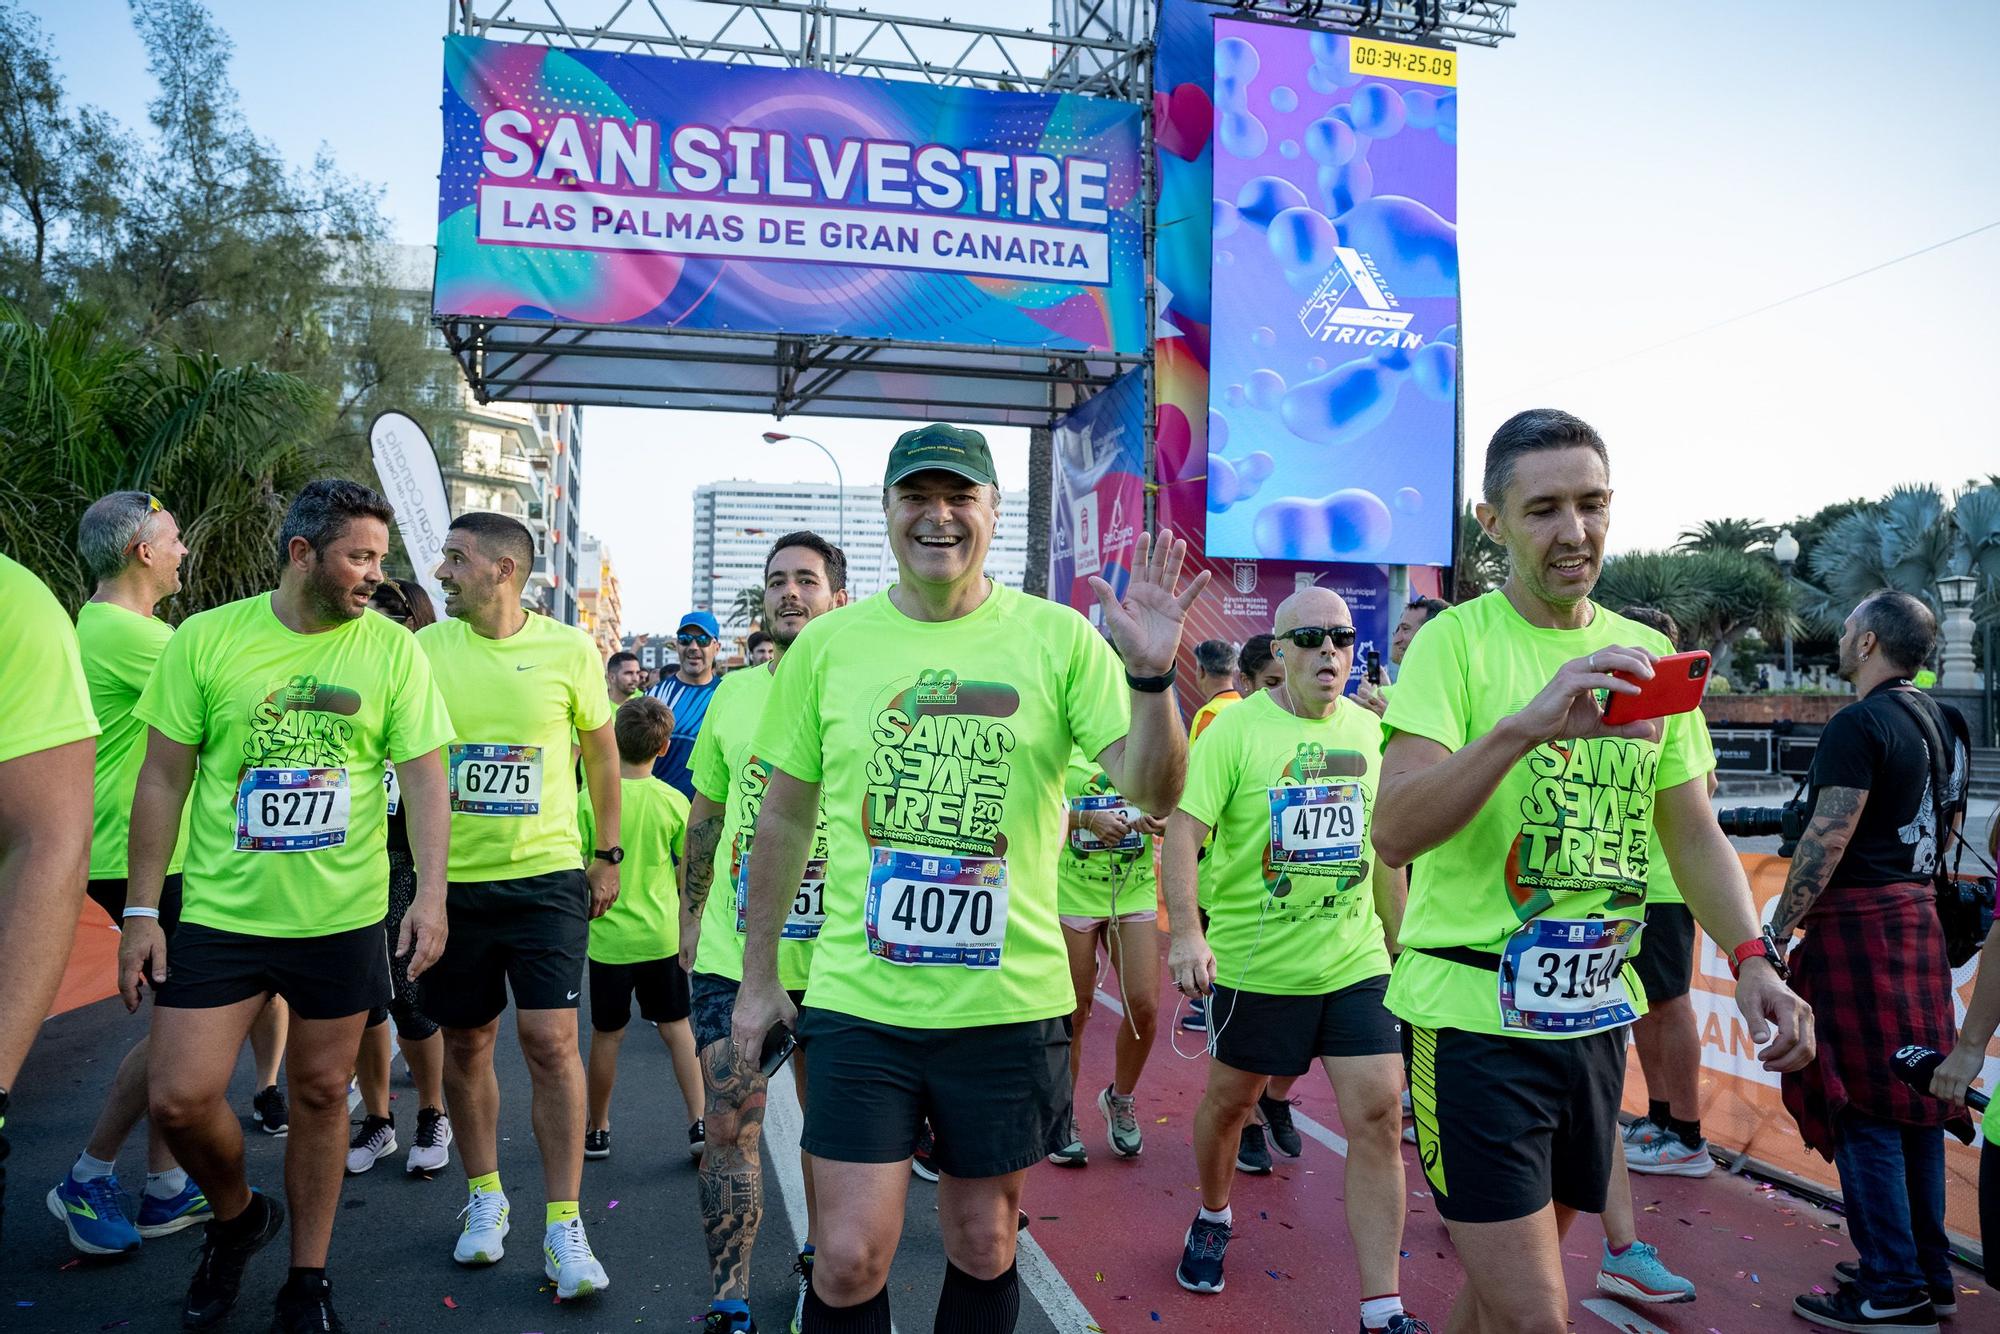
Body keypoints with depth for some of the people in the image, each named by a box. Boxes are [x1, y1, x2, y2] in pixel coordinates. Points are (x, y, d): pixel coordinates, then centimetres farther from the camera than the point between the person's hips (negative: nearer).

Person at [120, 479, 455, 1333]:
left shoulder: (393, 651, -3)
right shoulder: (205, 640, -3)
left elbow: (425, 778, -3)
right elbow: (163, 781, 1)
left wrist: (429, 893, -14)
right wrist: (140, 910, 0)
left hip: (345, 917, 0)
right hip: (220, 912, 0)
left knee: (320, 1093, 10)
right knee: (178, 1098, -3)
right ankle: (237, 1216, 30)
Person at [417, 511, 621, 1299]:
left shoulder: (568, 650, -4)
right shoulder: (424, 650, -1)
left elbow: (601, 752, 7)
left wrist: (607, 855, 8)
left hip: (547, 875, -2)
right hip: (453, 880, 2)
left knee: (551, 1039, -6)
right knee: (466, 1044, 11)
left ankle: (563, 1225, 5)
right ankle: (485, 1197, 31)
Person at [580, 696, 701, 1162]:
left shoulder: (589, 799, -11)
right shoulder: (673, 801, -7)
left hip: (609, 936, -1)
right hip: (663, 934, 1)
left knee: (606, 1035, 12)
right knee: (677, 1028, 12)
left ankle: (596, 1128, 27)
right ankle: (699, 1121, 11)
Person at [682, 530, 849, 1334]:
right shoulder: (733, 694, 6)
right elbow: (704, 816, 14)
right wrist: (691, 914, 16)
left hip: (832, 956, -2)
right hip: (733, 948, 2)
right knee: (728, 1126, 0)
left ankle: (818, 1259, 37)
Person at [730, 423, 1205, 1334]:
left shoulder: (1057, 638, -4)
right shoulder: (828, 644, 0)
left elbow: (1154, 791, -9)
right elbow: (784, 820, 8)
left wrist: (1151, 673, -27)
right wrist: (759, 977, 10)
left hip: (1008, 1003, 0)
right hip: (859, 1000, 0)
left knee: (984, 1249, 16)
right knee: (850, 1259, 2)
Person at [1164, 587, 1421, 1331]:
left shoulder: (1368, 730, 5)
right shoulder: (1238, 727, -10)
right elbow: (1183, 830, -16)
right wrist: (1185, 933, -26)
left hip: (1356, 959, 3)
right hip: (1254, 961, -3)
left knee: (1378, 1116, -2)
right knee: (1229, 1101, 15)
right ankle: (1213, 1218, 44)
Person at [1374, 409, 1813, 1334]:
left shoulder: (1644, 656, 8)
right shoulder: (1456, 642, -12)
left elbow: (1693, 832, 11)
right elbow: (1395, 832, -23)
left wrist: (1750, 958, -5)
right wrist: (1525, 726, -36)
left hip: (1594, 1014, 6)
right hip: (1475, 1014, -6)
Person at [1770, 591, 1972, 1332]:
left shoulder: (1860, 725, -16)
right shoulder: (1941, 722, 12)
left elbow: (1826, 841, -21)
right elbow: (1948, 826, 21)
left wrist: (1777, 932, -18)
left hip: (1859, 922, -9)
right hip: (1917, 916, 9)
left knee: (1863, 1110, -4)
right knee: (1913, 1098, 14)